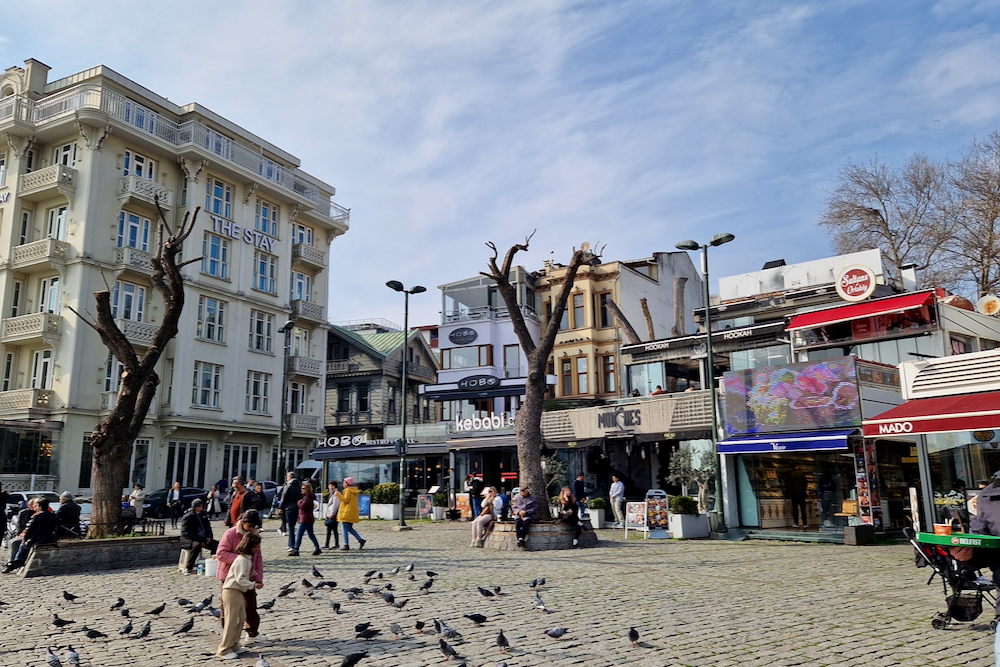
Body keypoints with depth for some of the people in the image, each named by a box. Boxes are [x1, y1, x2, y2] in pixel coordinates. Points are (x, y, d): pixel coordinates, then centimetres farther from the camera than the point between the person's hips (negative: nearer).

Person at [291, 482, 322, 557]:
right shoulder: (306, 496, 17)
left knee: (299, 535, -6)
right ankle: (317, 549, 14)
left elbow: (302, 506, -26)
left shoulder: (307, 497, -16)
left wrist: (299, 502, -7)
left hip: (305, 519, -11)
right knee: (311, 534, 13)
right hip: (309, 519, 11)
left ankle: (296, 551, -5)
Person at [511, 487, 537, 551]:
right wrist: (519, 512, -7)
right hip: (518, 515, 2)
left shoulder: (532, 498, 7)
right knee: (517, 522, -32)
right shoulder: (517, 498, 14)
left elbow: (535, 508, 0)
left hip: (528, 515, -2)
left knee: (525, 522, -35)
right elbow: (514, 507, 15)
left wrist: (526, 512, -12)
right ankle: (520, 540, -39)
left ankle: (520, 542, -36)